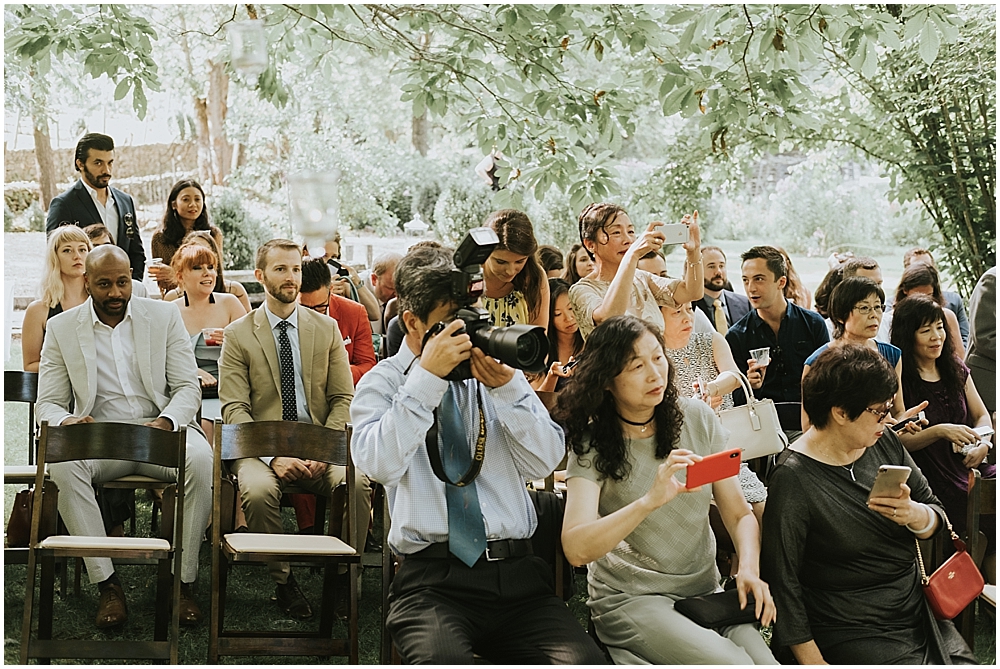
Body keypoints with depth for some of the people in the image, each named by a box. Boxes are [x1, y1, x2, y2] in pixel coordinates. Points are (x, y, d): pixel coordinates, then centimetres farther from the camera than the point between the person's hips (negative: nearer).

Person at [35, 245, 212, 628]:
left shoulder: (165, 317, 9)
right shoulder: (61, 328, 9)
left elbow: (188, 388, 5)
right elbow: (47, 404, 7)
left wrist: (167, 421, -18)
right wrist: (66, 421, -18)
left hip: (160, 429, 0)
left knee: (201, 460, -34)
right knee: (62, 464, -34)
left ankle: (184, 581, -22)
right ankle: (107, 583, -26)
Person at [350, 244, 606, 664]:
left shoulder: (497, 369, 14)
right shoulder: (383, 383, 7)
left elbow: (544, 464, 5)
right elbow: (379, 464, -12)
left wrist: (506, 387, -7)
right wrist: (427, 376, -13)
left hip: (518, 572, 3)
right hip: (433, 578, -3)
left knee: (583, 660, -24)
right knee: (441, 659, -35)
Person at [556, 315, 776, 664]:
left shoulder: (697, 419, 2)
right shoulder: (592, 445, -9)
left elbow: (739, 514, 6)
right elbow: (576, 548, -23)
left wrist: (749, 568, -15)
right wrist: (650, 500, -37)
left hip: (704, 591, 4)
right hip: (629, 599, -4)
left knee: (765, 660, -22)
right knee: (733, 662, -27)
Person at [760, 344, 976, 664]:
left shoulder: (884, 442, 4)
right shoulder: (794, 479, -17)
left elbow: (937, 515, 8)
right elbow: (782, 579, -15)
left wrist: (915, 515, -16)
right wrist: (813, 662, -17)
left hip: (918, 611, 7)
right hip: (849, 635, -7)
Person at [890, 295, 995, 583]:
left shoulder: (955, 369, 15)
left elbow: (982, 415, 20)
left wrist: (983, 444, -1)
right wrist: (940, 431, -20)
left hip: (968, 467, 6)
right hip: (933, 479, -6)